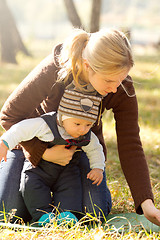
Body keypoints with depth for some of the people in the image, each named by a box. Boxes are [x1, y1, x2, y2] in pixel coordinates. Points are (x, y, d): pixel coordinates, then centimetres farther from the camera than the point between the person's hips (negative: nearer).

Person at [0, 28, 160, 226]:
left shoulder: (123, 90, -26)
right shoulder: (53, 70, -35)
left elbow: (130, 146, -22)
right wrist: (43, 153, -28)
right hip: (37, 141, -2)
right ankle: (16, 158, 23)